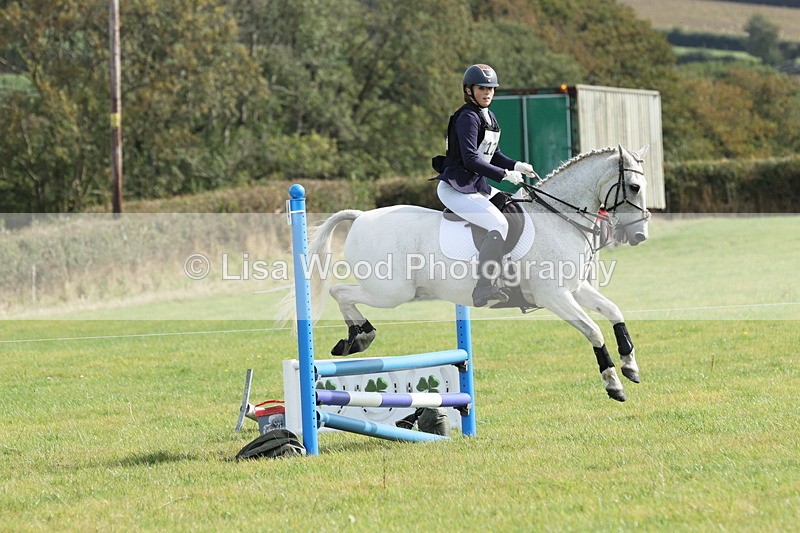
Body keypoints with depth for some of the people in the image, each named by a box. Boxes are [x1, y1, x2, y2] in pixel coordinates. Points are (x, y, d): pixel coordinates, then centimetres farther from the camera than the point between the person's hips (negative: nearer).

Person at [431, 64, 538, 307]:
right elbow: (471, 159, -23)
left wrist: (515, 165, 3)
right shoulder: (468, 117, -15)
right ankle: (482, 289, -37)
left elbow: (492, 155, 21)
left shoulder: (488, 117, 15)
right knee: (499, 224, -27)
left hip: (476, 187, 11)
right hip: (454, 189, -11)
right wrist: (504, 174, -20)